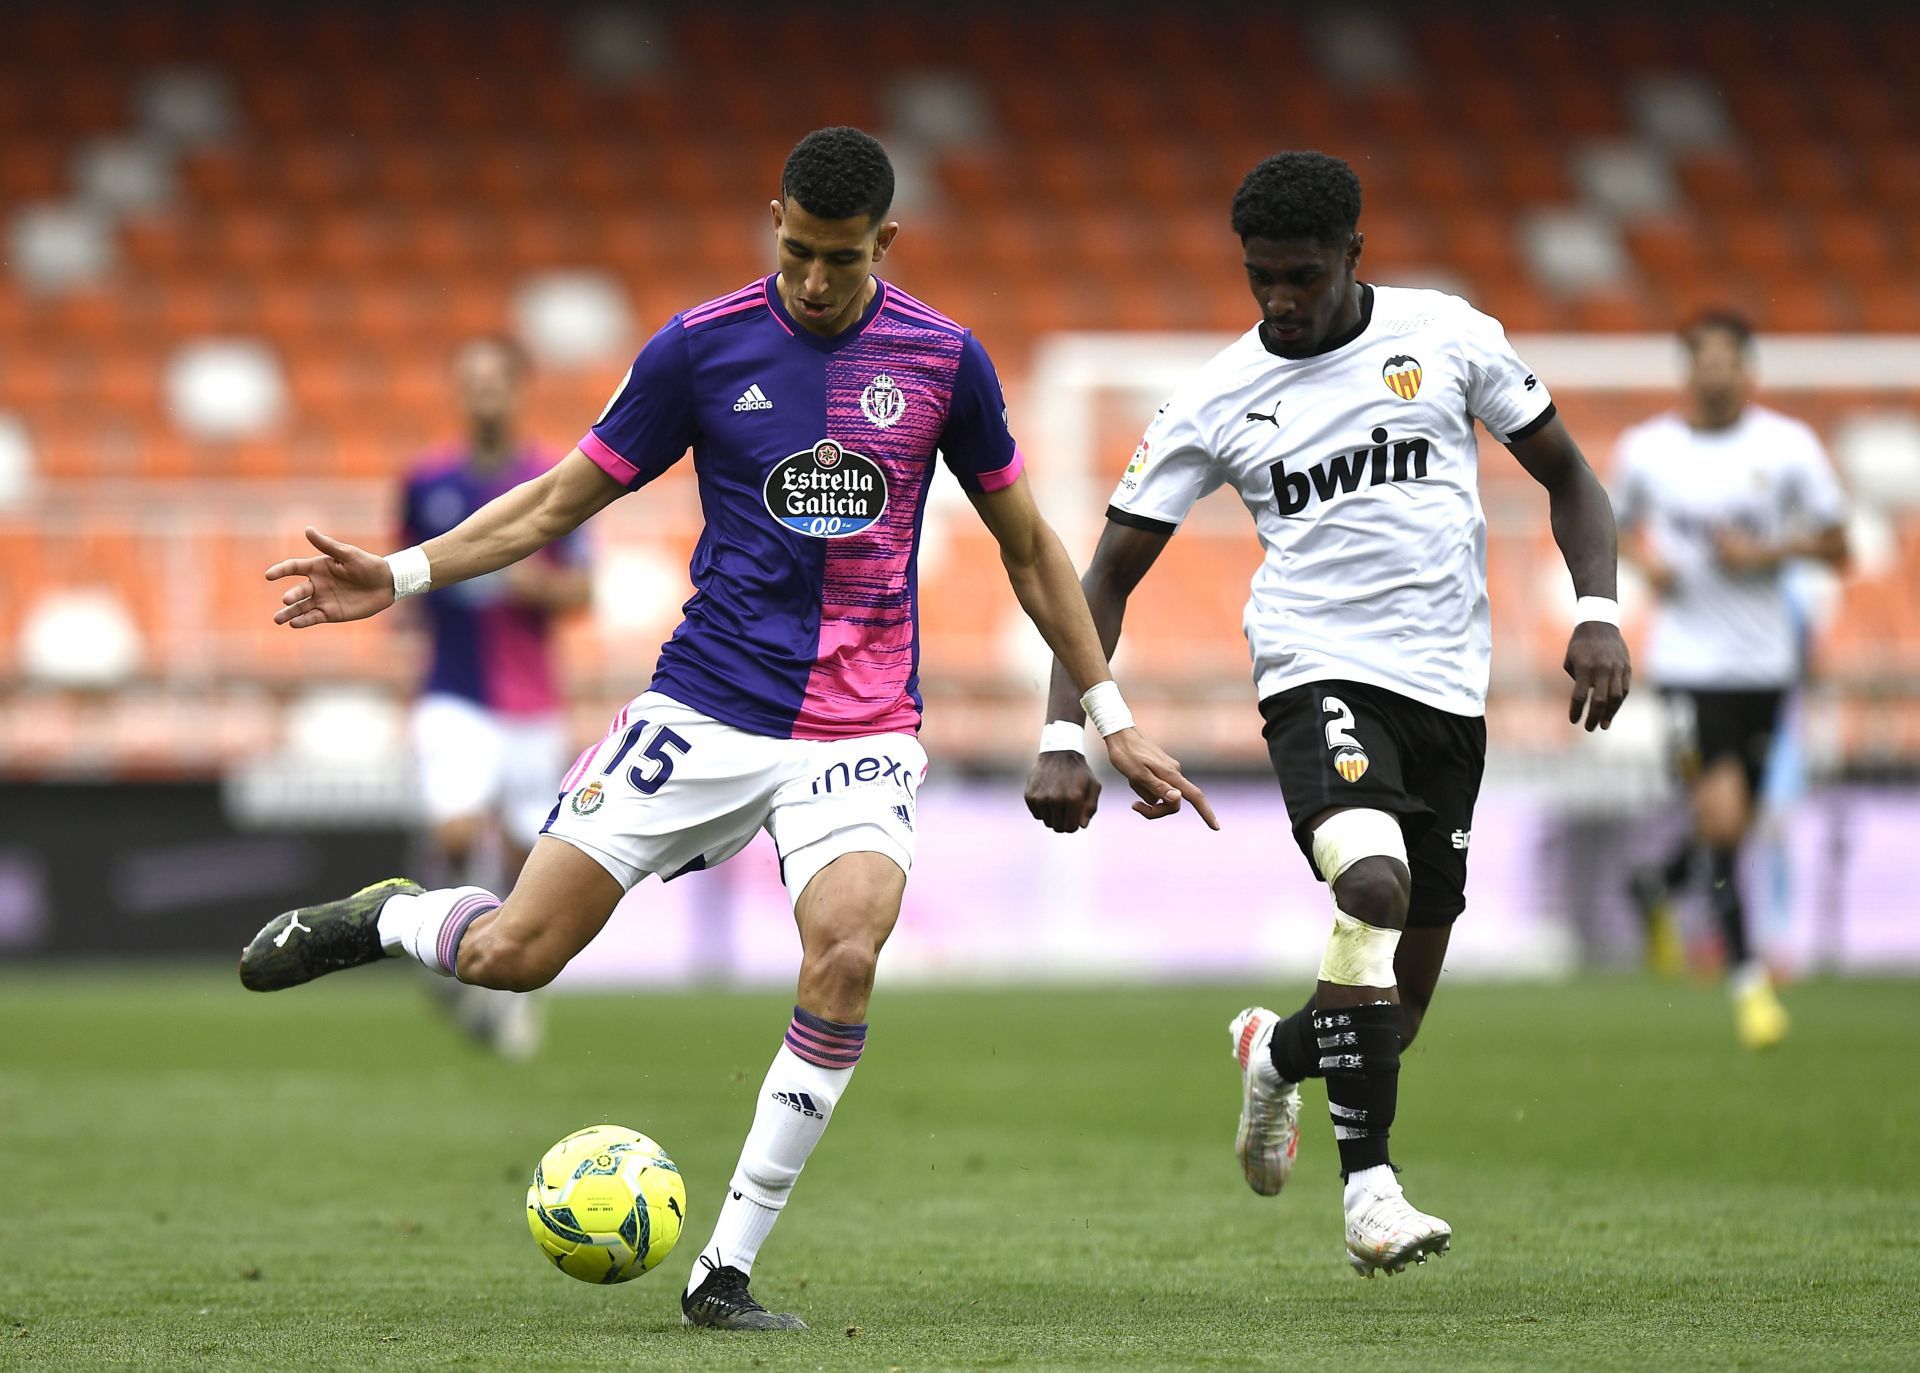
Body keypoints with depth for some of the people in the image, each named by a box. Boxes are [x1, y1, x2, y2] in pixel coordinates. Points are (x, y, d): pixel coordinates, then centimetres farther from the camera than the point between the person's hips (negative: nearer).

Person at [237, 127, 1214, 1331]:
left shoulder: (943, 359, 1)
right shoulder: (702, 346, -2)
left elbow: (1027, 546, 13)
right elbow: (561, 502, 6)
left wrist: (1113, 721, 13)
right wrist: (402, 575, -6)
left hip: (864, 730, 0)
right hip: (705, 710, 0)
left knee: (847, 949, -27)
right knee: (508, 956, -7)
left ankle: (728, 1270, -15)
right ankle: (384, 917, 31)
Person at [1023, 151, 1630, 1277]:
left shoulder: (1448, 336, 3)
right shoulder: (1218, 401, 0)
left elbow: (1568, 476, 12)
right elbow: (1110, 574, 4)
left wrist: (1598, 613, -4)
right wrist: (1066, 736, -8)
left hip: (1451, 693, 3)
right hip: (1322, 678, -3)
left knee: (1396, 1014, 7)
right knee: (1374, 883, -33)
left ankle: (1277, 1052, 41)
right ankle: (1371, 1189, -25)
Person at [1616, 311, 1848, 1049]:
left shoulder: (1787, 446, -2)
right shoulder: (1646, 449, 0)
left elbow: (1835, 545, 3)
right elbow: (1622, 524, 17)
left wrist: (1768, 553, -14)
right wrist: (1646, 560, -4)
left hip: (1765, 658, 2)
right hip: (1689, 657, -2)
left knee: (1733, 820, 10)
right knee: (1721, 816, -14)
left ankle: (1660, 885, 43)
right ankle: (1746, 977, -4)